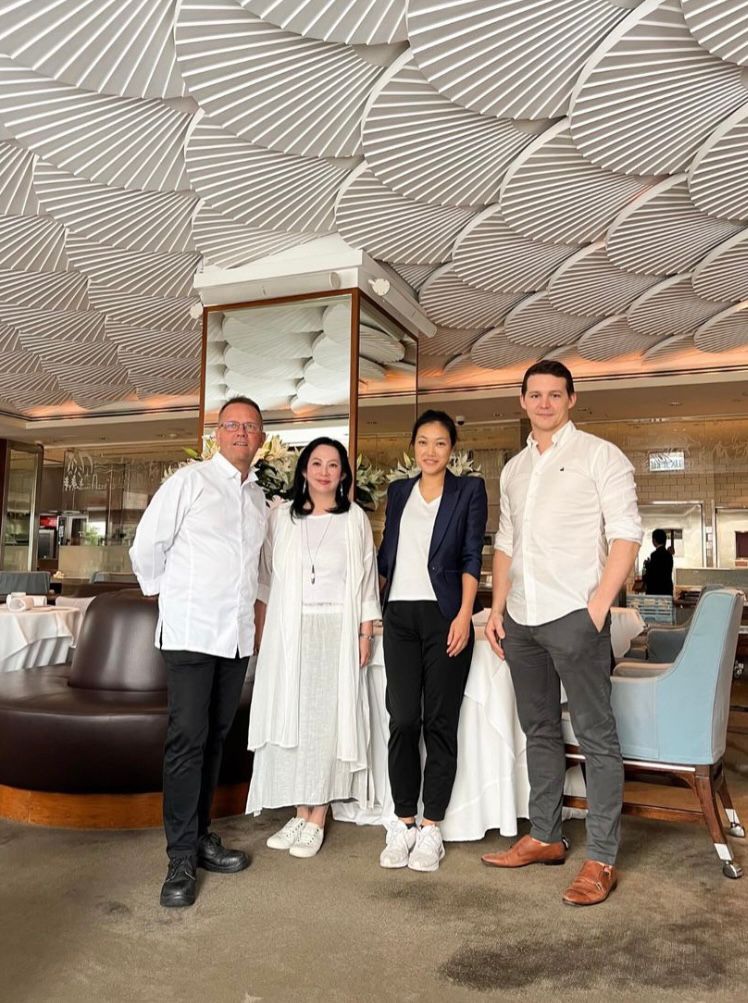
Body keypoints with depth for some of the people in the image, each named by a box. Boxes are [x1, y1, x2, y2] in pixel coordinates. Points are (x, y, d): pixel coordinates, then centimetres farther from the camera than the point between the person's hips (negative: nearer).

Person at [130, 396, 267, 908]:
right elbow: (147, 548, -2)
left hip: (238, 634, 6)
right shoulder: (190, 481, -4)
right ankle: (181, 859, 2)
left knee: (216, 738, 11)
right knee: (188, 739, -7)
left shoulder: (259, 497, 14)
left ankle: (200, 836, 23)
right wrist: (168, 596, 7)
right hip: (192, 630, -6)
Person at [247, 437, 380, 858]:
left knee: (328, 720, -1)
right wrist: (261, 629, 4)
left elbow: (367, 579, 5)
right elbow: (268, 577, 10)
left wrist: (366, 633, 0)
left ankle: (317, 819, 9)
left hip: (337, 631, -1)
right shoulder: (282, 517, 8)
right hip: (289, 630, 2)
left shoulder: (355, 519, 5)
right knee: (290, 719, 3)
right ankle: (300, 813, 15)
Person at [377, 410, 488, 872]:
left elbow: (471, 557, -2)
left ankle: (431, 828, 12)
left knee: (440, 722, 2)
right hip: (400, 615, 3)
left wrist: (464, 615, -11)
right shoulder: (398, 491, 15)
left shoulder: (469, 490, 5)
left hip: (444, 615, -3)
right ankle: (403, 823, 14)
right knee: (402, 720, 1)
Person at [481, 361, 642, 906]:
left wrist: (598, 606, -15)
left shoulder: (599, 455, -2)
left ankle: (602, 859, 9)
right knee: (539, 731, 15)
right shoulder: (514, 468, 16)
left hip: (573, 615, -6)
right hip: (521, 618, 7)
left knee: (596, 735, 0)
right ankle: (545, 838, 27)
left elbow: (627, 533, -8)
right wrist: (497, 608, 11)